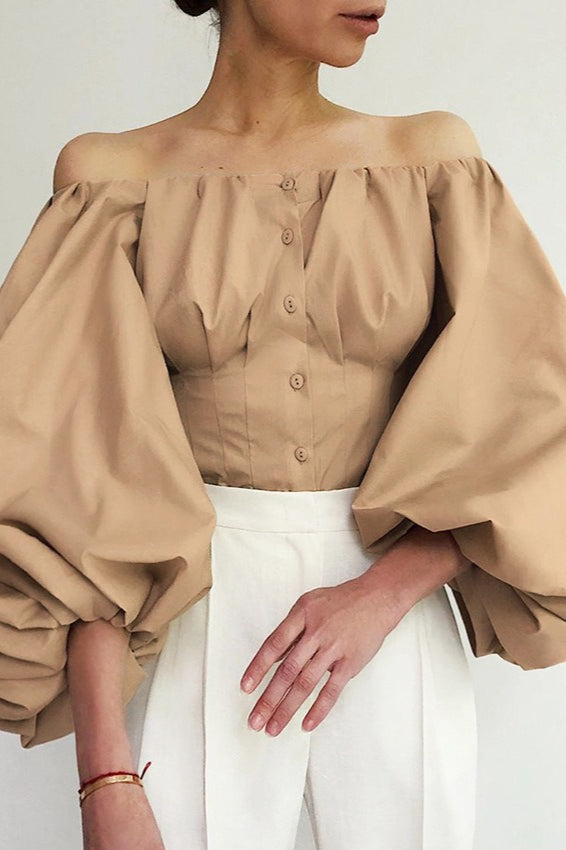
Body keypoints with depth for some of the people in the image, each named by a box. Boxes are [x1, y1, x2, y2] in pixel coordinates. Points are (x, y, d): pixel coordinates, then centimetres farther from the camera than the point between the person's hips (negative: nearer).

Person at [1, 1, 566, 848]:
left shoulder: (435, 156, 3)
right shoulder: (116, 174, -1)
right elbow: (80, 468, -8)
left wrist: (380, 594, -14)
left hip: (398, 590, 2)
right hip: (188, 612, -1)